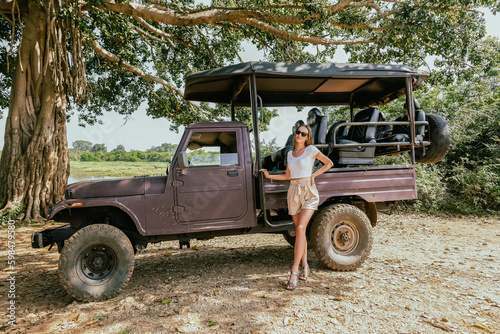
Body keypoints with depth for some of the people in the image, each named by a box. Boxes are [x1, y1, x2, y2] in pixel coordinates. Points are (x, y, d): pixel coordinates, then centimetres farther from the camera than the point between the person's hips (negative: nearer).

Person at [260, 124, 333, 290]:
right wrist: (269, 176, 13)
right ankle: (305, 267, 23)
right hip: (294, 193, 5)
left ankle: (294, 272, -14)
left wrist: (314, 175, -4)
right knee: (300, 231, 9)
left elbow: (329, 163, 7)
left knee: (300, 229, -18)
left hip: (309, 192, -5)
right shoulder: (290, 153, 13)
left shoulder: (311, 150, -2)